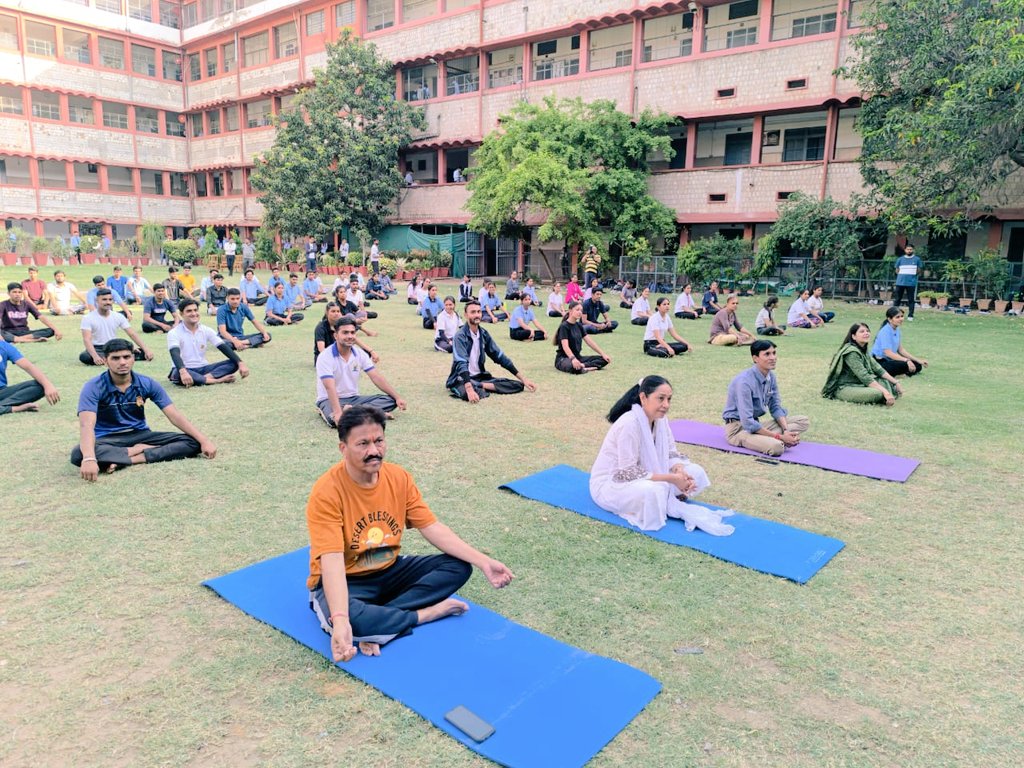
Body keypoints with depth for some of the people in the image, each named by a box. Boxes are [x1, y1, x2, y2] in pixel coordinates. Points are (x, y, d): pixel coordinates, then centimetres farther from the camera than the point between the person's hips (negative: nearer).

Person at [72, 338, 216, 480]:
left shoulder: (147, 383, -5)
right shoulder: (94, 387, -15)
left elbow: (174, 415, -6)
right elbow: (87, 425, -30)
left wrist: (203, 440, -17)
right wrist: (89, 459, -49)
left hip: (140, 435, 3)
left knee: (192, 442, -18)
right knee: (79, 454, -38)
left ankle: (127, 460, -28)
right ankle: (140, 450, -20)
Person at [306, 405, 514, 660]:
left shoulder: (399, 477, -7)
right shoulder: (326, 492, -24)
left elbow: (432, 528, -5)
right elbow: (332, 561, -31)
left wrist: (483, 562, -14)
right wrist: (340, 621, -44)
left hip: (390, 571, 6)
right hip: (345, 580, -6)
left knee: (459, 566, -10)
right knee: (351, 617, -39)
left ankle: (376, 623, -20)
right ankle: (428, 613, -12)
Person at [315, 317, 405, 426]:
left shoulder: (360, 354, 0)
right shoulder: (325, 357, -17)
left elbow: (377, 378, -2)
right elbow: (330, 387, -28)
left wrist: (398, 397, -10)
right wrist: (338, 412, -41)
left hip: (353, 398, 7)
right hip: (329, 399, -7)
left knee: (391, 400, -15)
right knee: (336, 419, -43)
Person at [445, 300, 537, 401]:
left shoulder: (483, 333, 4)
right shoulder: (460, 336, -15)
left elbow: (500, 356, 8)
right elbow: (461, 364, -29)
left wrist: (523, 379, 4)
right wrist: (470, 389, -46)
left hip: (480, 376, 7)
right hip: (462, 379, -6)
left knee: (518, 385, -8)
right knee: (468, 394, -43)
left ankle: (480, 386, -11)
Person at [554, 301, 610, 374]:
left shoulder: (579, 325, 11)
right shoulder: (564, 326, -12)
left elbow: (590, 342, 9)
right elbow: (565, 346, -26)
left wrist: (603, 354, 0)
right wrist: (573, 359, -43)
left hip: (577, 357, 8)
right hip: (563, 358, -8)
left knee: (604, 359, -6)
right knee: (574, 367, -44)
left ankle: (582, 366, -21)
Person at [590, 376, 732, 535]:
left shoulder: (660, 418, -4)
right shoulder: (629, 424, -28)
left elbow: (671, 454, 3)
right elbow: (628, 472, -28)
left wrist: (680, 472, -20)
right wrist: (671, 478, -27)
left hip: (642, 478, 8)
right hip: (610, 483, -8)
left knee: (696, 473, -3)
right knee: (653, 492, -39)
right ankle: (676, 509, -11)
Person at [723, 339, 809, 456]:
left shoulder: (771, 376, 1)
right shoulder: (744, 382, -23)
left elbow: (775, 407, 9)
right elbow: (747, 423, -26)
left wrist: (786, 430, -9)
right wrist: (779, 437, -23)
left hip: (756, 423, 9)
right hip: (738, 428, -9)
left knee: (804, 421, -1)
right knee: (776, 446, -36)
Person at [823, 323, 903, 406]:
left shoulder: (863, 350, 12)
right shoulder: (851, 352, -18)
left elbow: (878, 369, 10)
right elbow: (864, 377, -25)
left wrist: (896, 383, 0)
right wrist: (885, 392, -31)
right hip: (843, 389, -10)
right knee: (878, 393, -31)